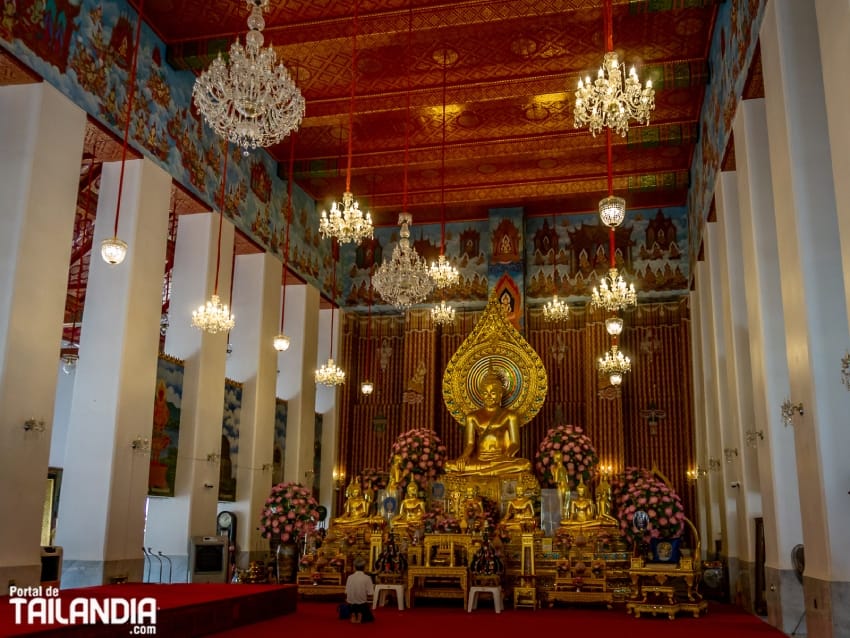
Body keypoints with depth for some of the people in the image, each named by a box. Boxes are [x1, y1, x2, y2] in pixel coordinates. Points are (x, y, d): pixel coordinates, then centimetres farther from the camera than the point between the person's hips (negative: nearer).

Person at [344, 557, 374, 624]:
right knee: (370, 618, 22)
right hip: (362, 604, -3)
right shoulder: (367, 578, -12)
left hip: (351, 604, 3)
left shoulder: (350, 577, -3)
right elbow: (370, 594, -13)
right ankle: (360, 615, -5)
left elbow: (346, 592, -2)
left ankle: (353, 615, 3)